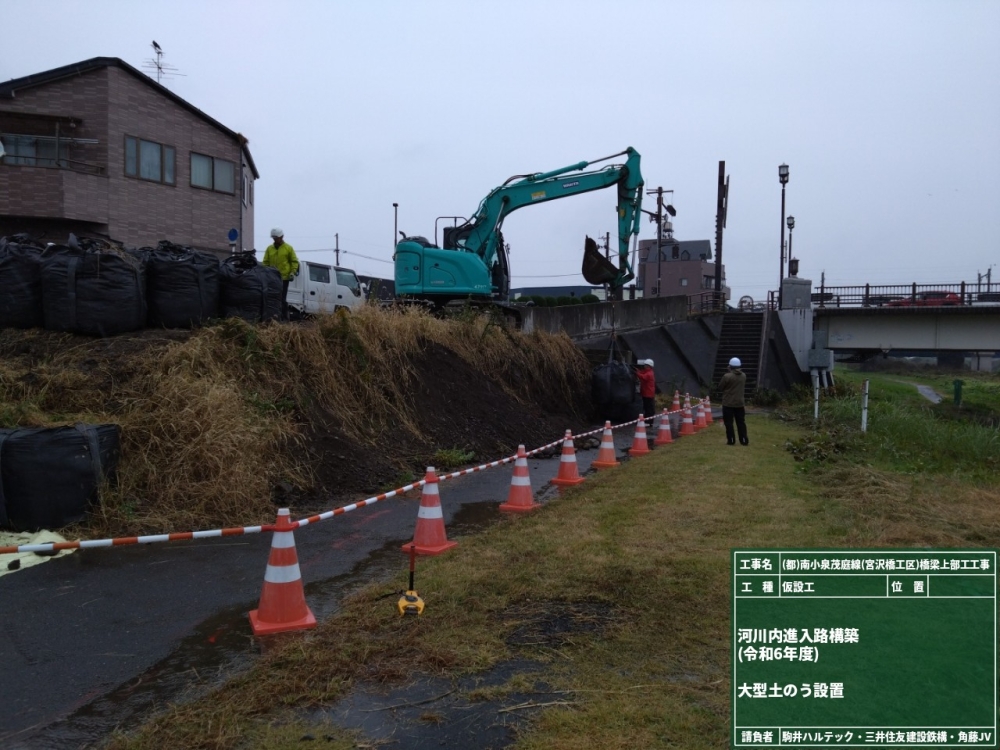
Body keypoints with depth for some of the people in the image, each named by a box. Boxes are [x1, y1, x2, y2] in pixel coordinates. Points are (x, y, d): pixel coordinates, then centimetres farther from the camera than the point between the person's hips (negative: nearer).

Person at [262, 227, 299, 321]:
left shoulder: (288, 248, 2)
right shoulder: (269, 248, 10)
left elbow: (294, 261, 5)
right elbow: (265, 262, 12)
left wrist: (292, 272, -8)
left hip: (284, 277, -3)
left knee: (282, 299, -3)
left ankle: (284, 317, 3)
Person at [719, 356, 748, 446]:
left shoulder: (727, 376, -16)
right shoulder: (743, 375, 3)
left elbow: (720, 387, -6)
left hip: (728, 403, -5)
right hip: (740, 403, 5)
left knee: (729, 423, 3)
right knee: (741, 422, 10)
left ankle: (731, 440, 2)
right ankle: (744, 440, 11)